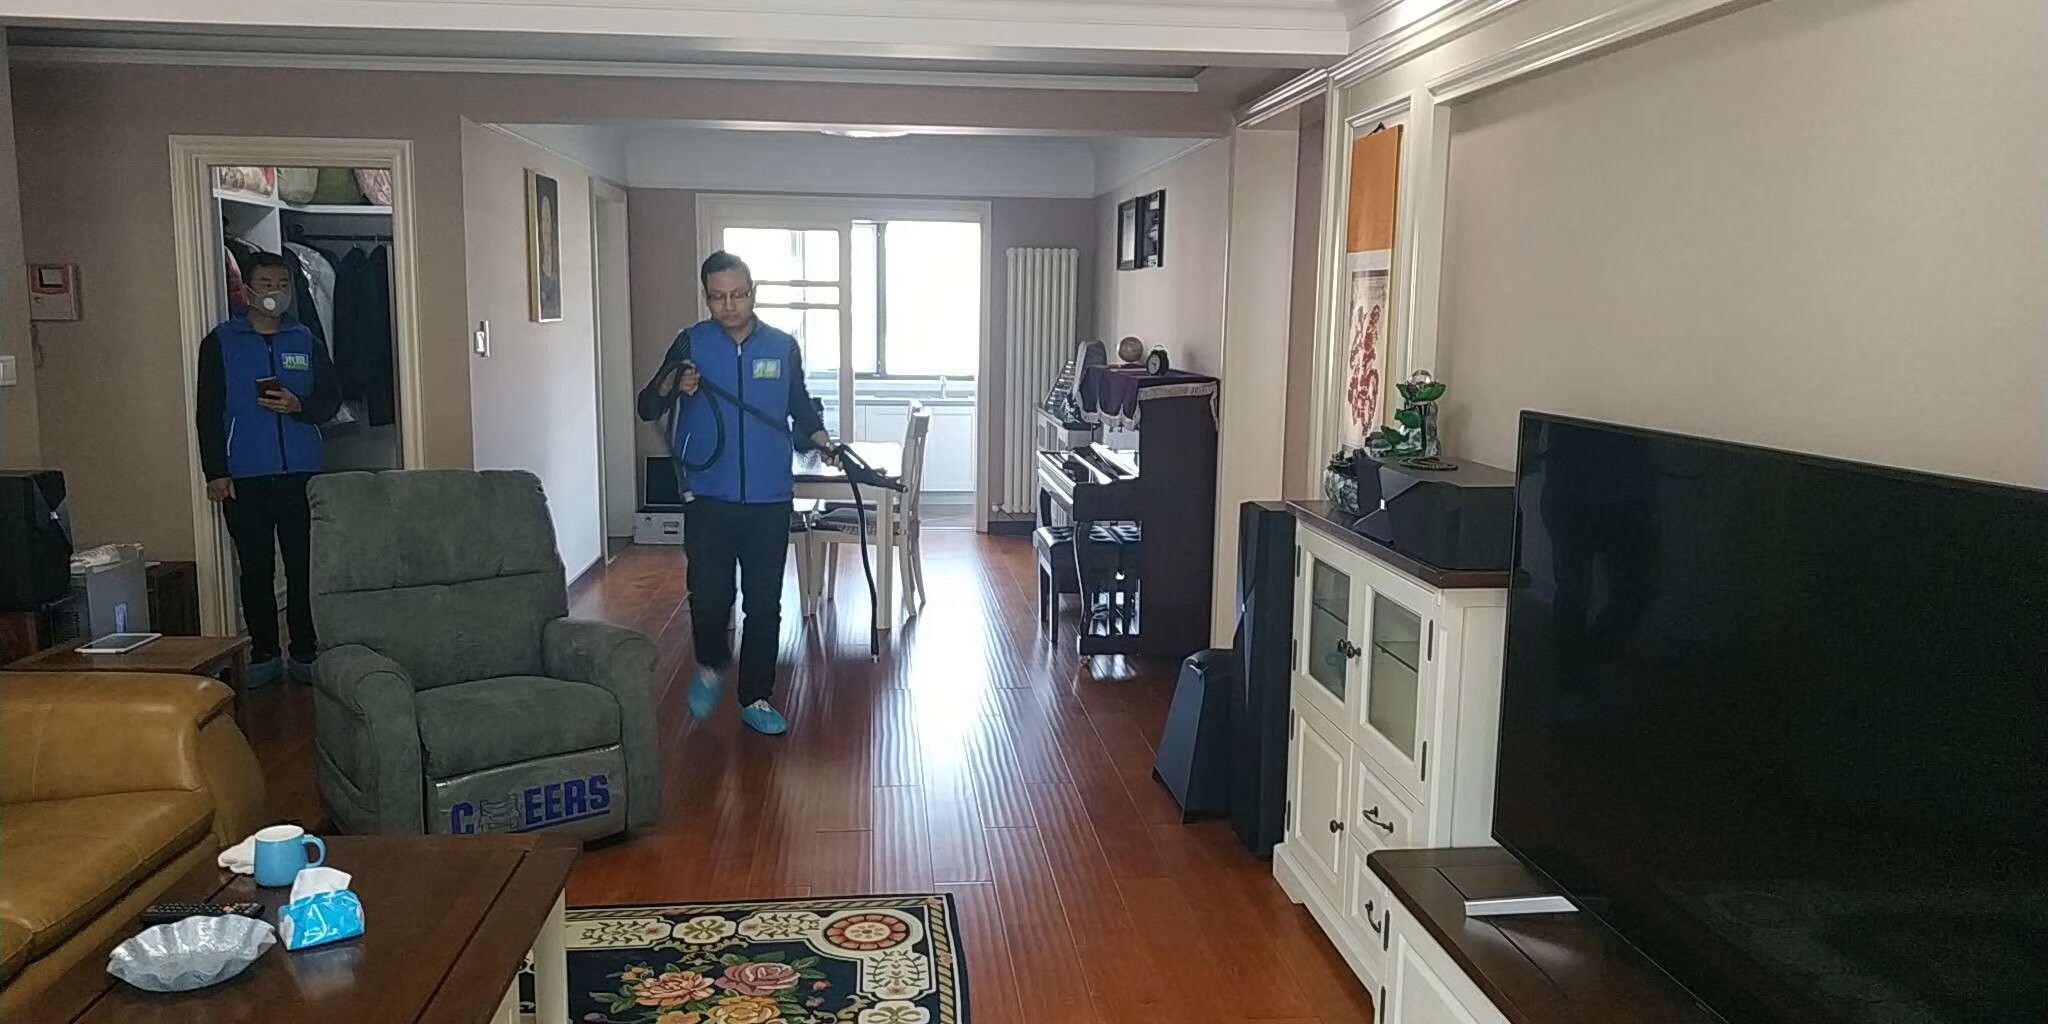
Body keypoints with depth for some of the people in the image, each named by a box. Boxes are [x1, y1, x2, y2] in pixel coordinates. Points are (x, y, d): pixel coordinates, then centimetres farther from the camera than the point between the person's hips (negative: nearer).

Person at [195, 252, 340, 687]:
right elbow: (208, 412, 1)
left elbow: (331, 398, 9)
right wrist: (215, 472, -6)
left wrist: (299, 406, -12)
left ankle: (305, 653, 11)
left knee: (303, 567, 2)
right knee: (256, 569, 4)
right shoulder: (220, 342, 4)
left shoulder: (306, 341, 10)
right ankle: (263, 655, 15)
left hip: (301, 473, 1)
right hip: (244, 477, -1)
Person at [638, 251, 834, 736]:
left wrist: (820, 436, -2)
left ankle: (756, 698, 20)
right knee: (709, 596, -5)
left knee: (764, 604, 5)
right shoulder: (691, 344, 0)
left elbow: (800, 405, 17)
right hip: (709, 497, -1)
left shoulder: (782, 346, 4)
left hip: (770, 500, 1)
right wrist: (671, 386, -21)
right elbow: (647, 408, 0)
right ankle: (710, 665, 26)